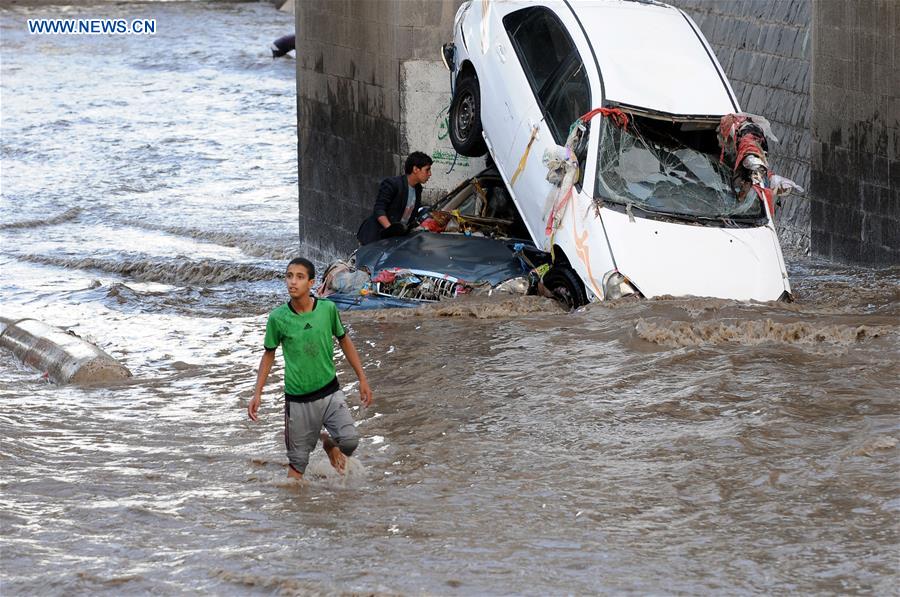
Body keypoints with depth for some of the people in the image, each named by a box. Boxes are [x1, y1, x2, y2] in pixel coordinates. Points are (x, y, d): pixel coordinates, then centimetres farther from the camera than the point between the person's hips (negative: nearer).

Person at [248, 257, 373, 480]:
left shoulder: (328, 309, -7)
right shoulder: (278, 318, -9)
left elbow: (344, 341, 9)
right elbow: (269, 354, 5)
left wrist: (362, 379, 10)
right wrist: (257, 393, 1)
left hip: (329, 392, 1)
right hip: (298, 399, -1)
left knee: (350, 442, -16)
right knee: (298, 460, 2)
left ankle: (329, 442, 19)